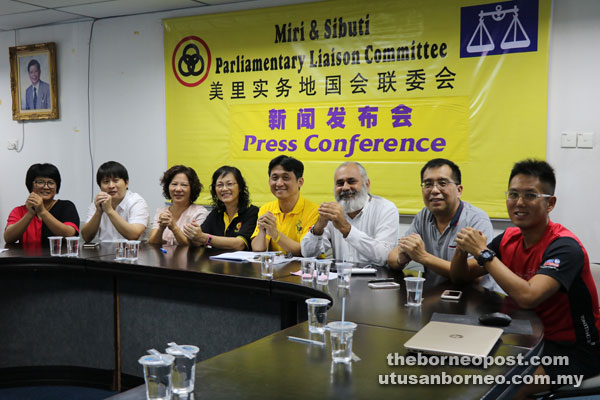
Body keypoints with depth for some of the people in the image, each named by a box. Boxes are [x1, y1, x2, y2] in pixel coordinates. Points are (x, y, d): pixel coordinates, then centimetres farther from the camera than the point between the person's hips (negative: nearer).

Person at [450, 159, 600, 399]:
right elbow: (460, 277, 6)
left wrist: (483, 252, -29)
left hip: (573, 350, -6)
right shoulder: (509, 239, -1)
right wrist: (463, 249, -16)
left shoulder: (564, 246, -21)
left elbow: (527, 297, -36)